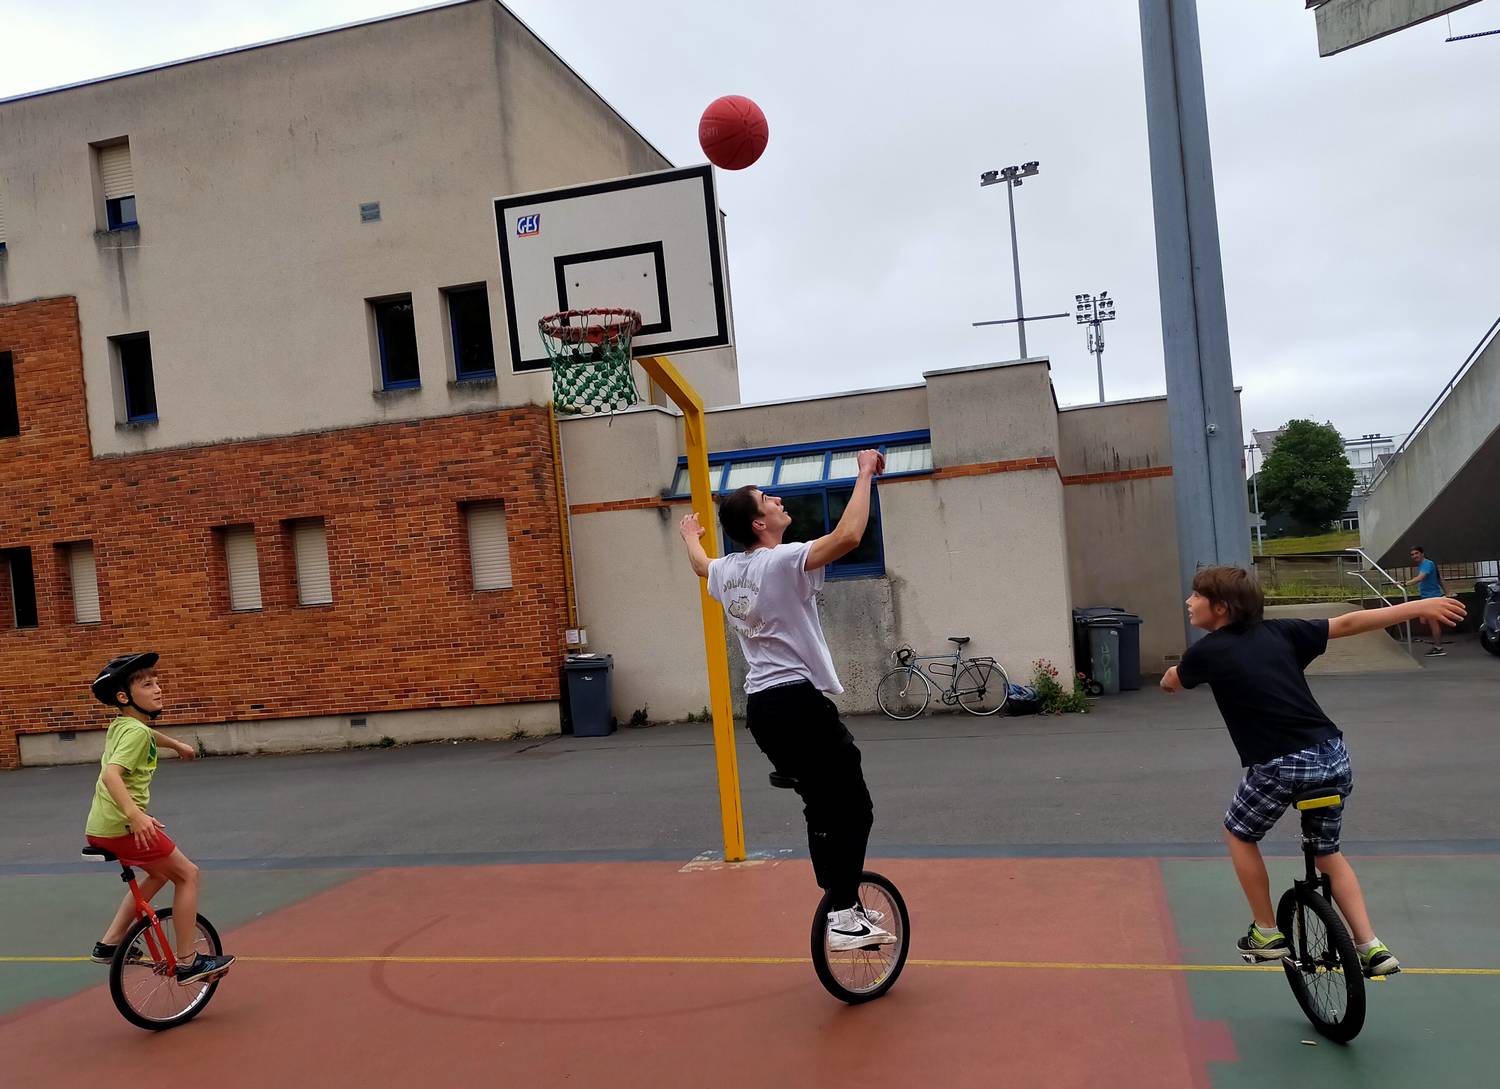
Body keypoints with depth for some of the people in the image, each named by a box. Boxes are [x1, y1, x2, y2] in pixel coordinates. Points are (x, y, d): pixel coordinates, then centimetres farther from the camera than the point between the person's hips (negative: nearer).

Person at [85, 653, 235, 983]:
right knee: (187, 873, 0)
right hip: (122, 827, -10)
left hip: (102, 827, 10)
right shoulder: (135, 732, -16)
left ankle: (109, 943, 26)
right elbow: (112, 774, -32)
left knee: (161, 873, 26)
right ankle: (188, 962, 1)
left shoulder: (121, 724, 13)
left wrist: (177, 745, 56)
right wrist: (134, 814, -44)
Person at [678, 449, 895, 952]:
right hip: (799, 702, -9)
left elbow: (700, 564, 36)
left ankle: (843, 906, 26)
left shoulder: (725, 571, 10)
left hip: (761, 707, 9)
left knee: (823, 807, 18)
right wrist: (865, 474, -16)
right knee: (852, 807, -3)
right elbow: (848, 536, -28)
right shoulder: (782, 562, -15)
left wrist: (690, 536, 58)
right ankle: (844, 917, -6)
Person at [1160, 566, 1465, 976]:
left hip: (1280, 765, -6)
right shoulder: (1278, 632, 10)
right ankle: (1371, 947, 20)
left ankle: (1268, 933, 26)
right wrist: (1420, 606, 18)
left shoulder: (1207, 652, -1)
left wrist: (1171, 676, 45)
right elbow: (1348, 623, 10)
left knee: (1239, 834, 23)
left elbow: (1170, 682, 20)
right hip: (1333, 756, 6)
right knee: (1328, 852, 27)